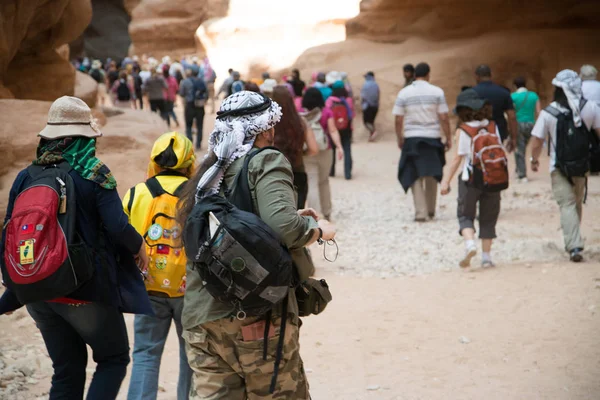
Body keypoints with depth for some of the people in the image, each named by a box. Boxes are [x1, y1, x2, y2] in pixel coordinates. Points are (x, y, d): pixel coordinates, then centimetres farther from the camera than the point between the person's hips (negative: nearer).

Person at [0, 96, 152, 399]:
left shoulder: (26, 177, 2)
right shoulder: (94, 174, -11)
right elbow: (119, 229, -19)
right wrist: (139, 246, 2)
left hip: (38, 292, 5)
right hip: (86, 292, -5)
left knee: (66, 369, 17)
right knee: (114, 359, 12)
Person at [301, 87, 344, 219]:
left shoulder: (300, 114, -4)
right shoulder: (327, 112, -2)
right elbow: (333, 131, -10)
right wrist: (339, 147, -14)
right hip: (325, 152, 2)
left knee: (311, 185, -2)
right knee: (324, 182, 20)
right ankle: (326, 213, 29)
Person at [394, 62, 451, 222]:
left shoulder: (404, 93, -1)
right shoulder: (437, 92, -3)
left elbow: (398, 120, -2)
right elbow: (444, 118, -4)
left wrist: (400, 138, 11)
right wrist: (448, 138, 4)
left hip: (412, 138, 0)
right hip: (432, 137, 0)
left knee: (415, 176, 4)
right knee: (432, 175, 16)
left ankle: (421, 212, -4)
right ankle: (431, 210, 23)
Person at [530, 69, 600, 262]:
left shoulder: (548, 113, -11)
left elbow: (537, 142, -7)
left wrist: (534, 160, 11)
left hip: (559, 168, -3)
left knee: (567, 205, -3)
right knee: (577, 203, 20)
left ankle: (574, 246, -16)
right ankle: (573, 241, 32)